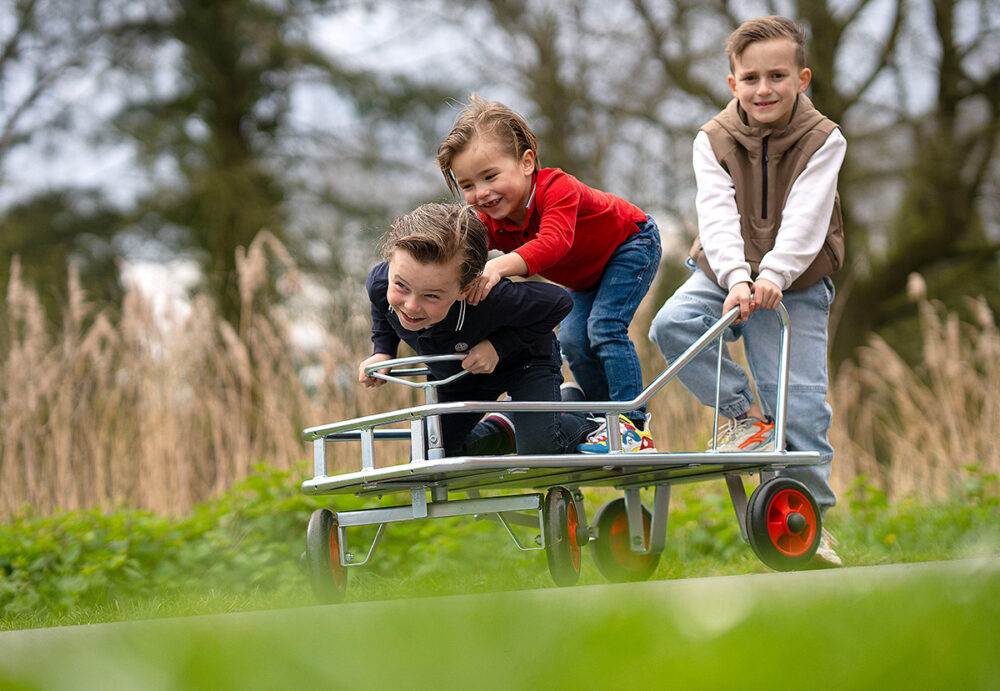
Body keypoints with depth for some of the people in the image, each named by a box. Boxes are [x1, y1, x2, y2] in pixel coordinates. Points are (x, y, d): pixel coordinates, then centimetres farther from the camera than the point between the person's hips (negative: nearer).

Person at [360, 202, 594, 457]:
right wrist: (382, 351, -14)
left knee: (540, 454, -22)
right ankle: (503, 429, 28)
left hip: (522, 360, -4)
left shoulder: (492, 299, -46)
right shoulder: (379, 284, -33)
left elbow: (559, 302, -28)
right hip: (456, 377, 4)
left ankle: (576, 413, 13)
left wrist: (498, 346, -33)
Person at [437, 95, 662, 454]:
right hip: (587, 274, 7)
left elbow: (553, 243, -57)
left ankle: (634, 426, -19)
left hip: (631, 244, -7)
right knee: (572, 340, -6)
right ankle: (605, 421, 10)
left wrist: (500, 265, -75)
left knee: (604, 326, -22)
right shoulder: (490, 222, -20)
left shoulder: (556, 188, -40)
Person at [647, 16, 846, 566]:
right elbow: (718, 215, -19)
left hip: (797, 287, -2)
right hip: (727, 276, 2)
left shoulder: (823, 141, -11)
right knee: (671, 324, -25)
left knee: (801, 402, -9)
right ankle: (746, 413, -9)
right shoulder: (714, 140, -6)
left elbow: (804, 219, -23)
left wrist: (773, 275, -38)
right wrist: (736, 277, -36)